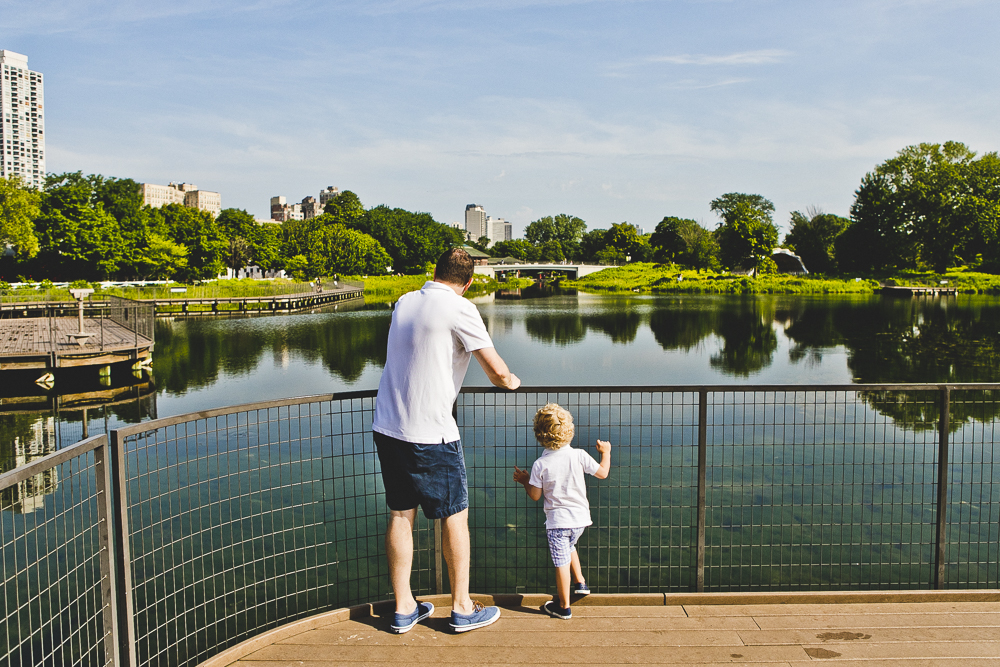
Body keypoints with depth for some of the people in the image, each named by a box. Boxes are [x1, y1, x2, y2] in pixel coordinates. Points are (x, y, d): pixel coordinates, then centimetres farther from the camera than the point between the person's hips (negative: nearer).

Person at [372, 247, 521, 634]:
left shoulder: (404, 302, 10)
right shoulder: (459, 309, -11)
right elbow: (497, 372, -14)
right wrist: (510, 381, 10)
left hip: (387, 426, 7)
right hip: (429, 434, -6)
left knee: (400, 515, 14)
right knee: (455, 516, 9)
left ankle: (403, 608, 23)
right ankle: (462, 609, 20)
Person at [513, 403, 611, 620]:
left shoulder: (540, 465, -13)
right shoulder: (579, 456, -9)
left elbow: (535, 495, -6)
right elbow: (602, 473, 2)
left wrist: (524, 481, 12)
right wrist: (606, 452, 19)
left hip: (557, 520, -4)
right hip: (580, 517, 4)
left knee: (561, 562, 5)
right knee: (569, 545, 32)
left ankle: (564, 607, 15)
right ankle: (580, 583, 34)